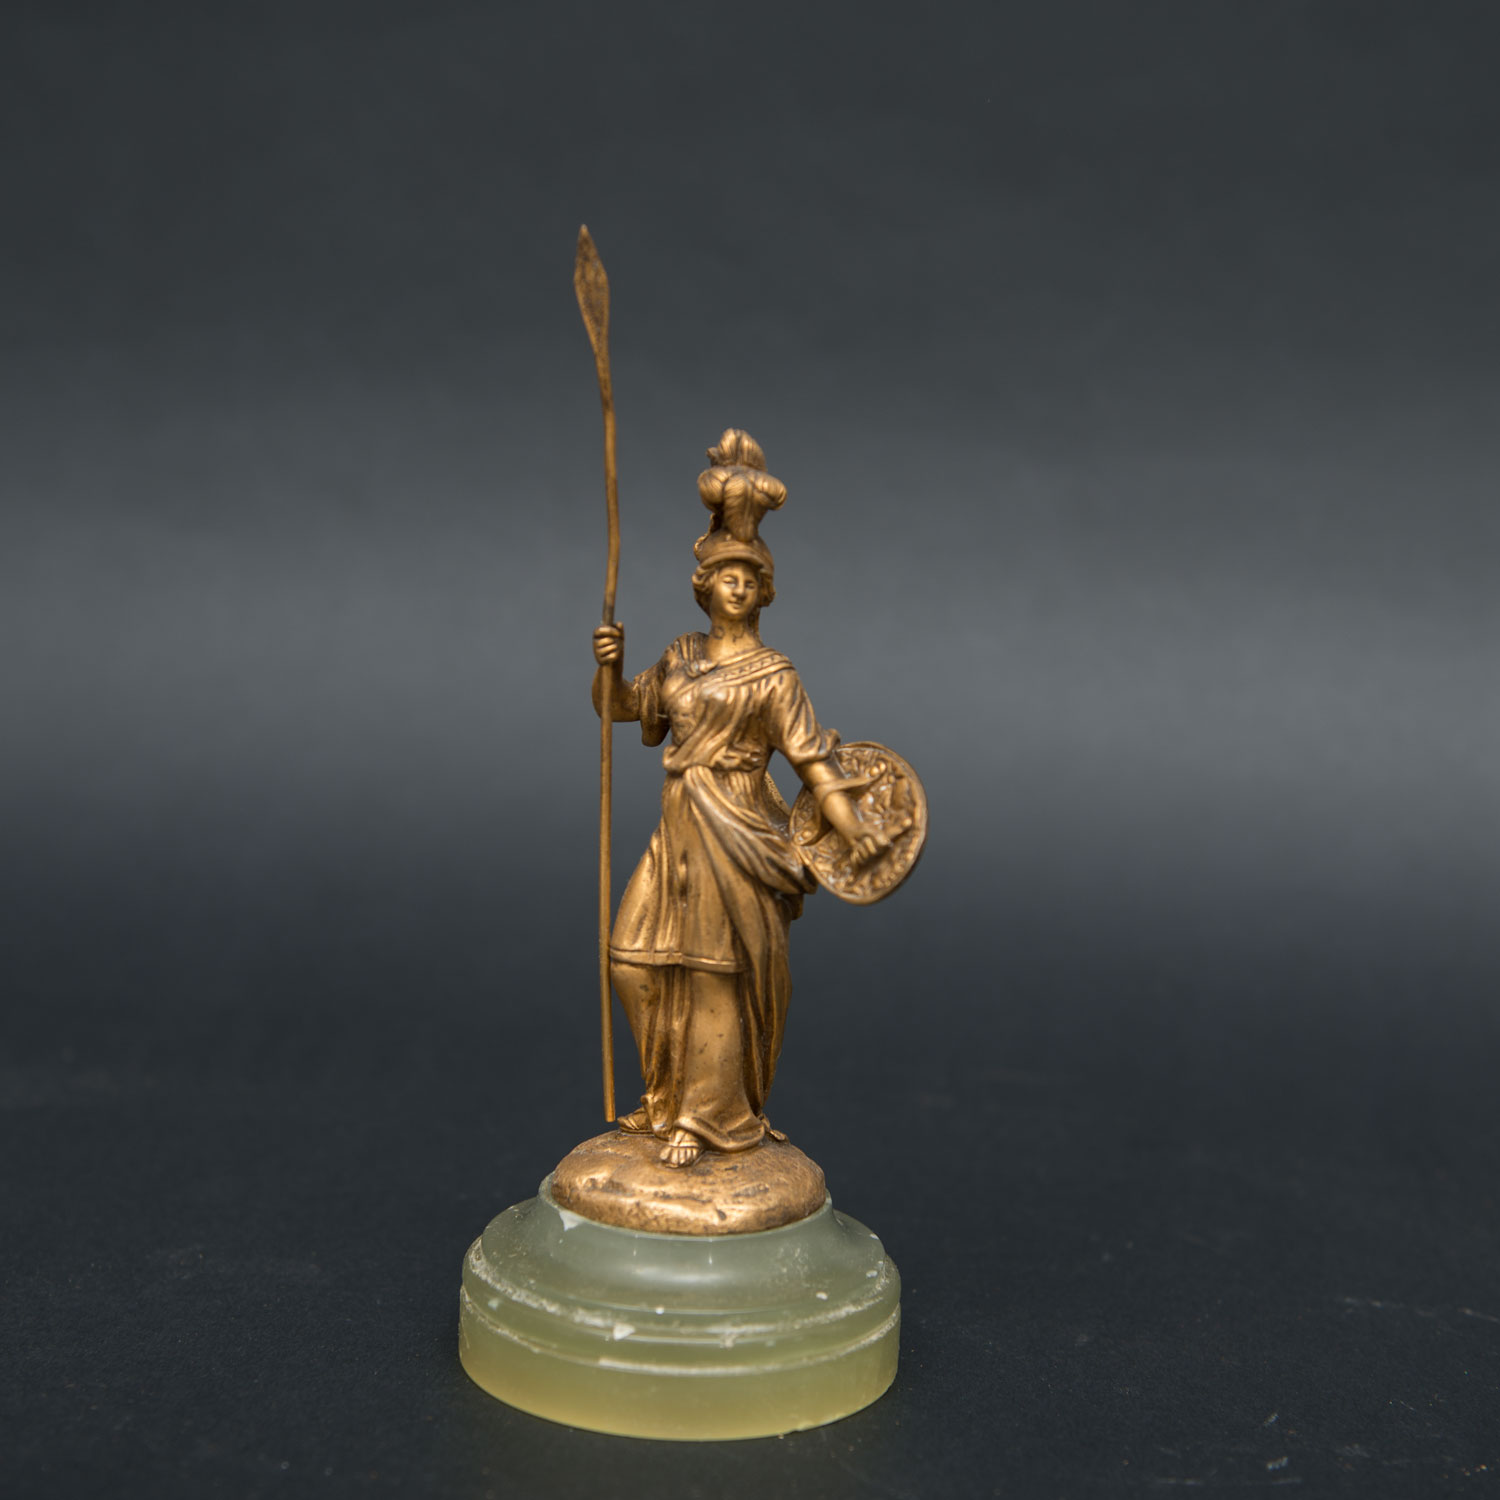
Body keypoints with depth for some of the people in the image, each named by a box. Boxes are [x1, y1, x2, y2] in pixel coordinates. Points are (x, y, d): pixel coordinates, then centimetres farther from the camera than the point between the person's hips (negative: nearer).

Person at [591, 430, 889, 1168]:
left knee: (714, 971, -2)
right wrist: (610, 664, 1)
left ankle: (706, 1116, 12)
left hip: (733, 831, -6)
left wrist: (854, 831, -21)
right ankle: (671, 1095, 27)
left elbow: (812, 757, -10)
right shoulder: (681, 655, 11)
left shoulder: (772, 673, -5)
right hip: (679, 827, 6)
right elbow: (622, 706, 22)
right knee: (639, 958, 8)